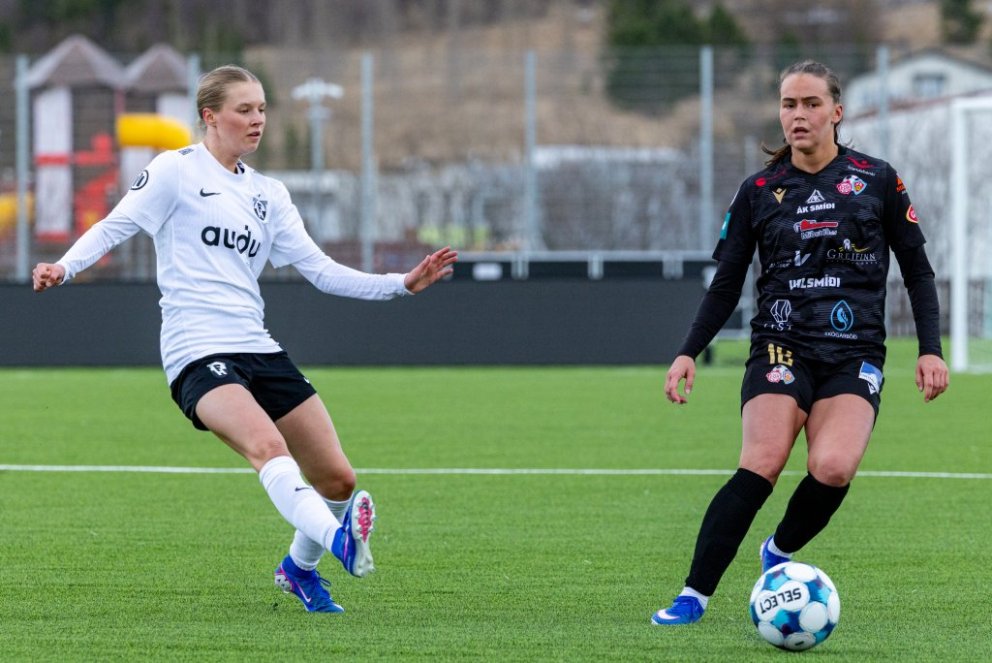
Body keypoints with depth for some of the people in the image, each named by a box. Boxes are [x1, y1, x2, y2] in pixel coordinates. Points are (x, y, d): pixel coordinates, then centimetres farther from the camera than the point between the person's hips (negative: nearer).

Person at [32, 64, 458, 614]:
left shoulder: (267, 194, 19)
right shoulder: (176, 171, 2)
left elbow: (321, 270, 17)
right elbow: (115, 226, 0)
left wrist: (402, 284, 9)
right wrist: (64, 267, -18)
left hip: (257, 348, 7)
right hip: (197, 355, -7)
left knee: (337, 477, 0)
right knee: (266, 444, -34)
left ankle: (299, 567, 27)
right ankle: (337, 540, -54)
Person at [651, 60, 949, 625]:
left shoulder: (876, 181, 6)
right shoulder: (759, 191, 8)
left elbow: (918, 270, 11)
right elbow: (726, 285, 12)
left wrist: (930, 349, 2)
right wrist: (689, 353, -1)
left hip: (855, 355, 0)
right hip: (781, 349, 0)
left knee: (833, 468, -27)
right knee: (761, 465, -25)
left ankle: (780, 552, 3)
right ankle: (694, 596, -23)